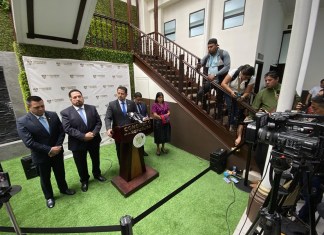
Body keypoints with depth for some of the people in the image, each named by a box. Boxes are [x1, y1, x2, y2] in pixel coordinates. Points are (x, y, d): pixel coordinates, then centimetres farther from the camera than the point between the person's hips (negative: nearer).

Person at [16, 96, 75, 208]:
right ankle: (49, 197, 42)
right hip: (41, 156, -2)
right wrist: (49, 150, -22)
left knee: (60, 173, 21)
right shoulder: (22, 122, -17)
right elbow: (29, 142, -21)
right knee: (45, 178, 19)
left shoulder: (53, 115, -7)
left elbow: (61, 131, -4)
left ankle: (63, 189, 46)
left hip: (57, 152, 3)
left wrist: (57, 146, -15)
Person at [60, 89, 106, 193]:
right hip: (78, 144, -2)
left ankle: (97, 174, 47)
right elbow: (68, 129, -17)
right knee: (81, 164, 15)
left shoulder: (92, 108, -1)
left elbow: (98, 122, -3)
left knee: (96, 160, 21)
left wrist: (93, 133, -19)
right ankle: (84, 180, 40)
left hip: (94, 141, 3)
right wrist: (83, 136, -24)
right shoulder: (65, 112, -9)